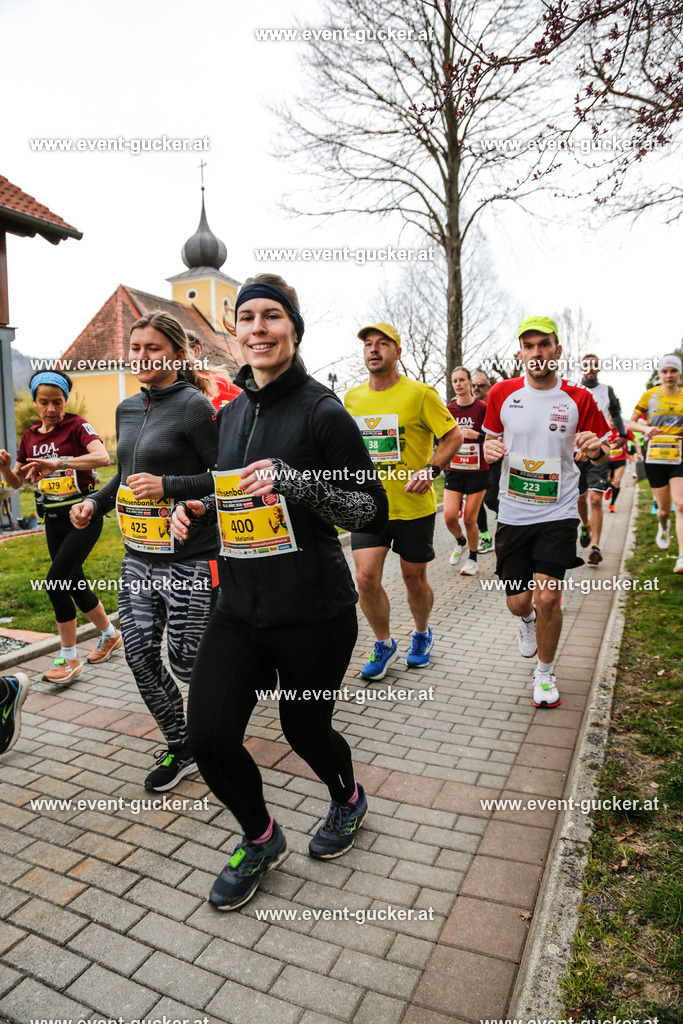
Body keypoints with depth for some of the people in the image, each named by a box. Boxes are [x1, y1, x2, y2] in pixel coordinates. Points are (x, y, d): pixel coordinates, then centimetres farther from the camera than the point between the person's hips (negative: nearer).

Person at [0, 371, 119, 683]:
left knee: (56, 581, -13)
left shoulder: (77, 426, -9)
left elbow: (103, 457, -28)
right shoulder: (30, 436, 10)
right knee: (75, 585, 13)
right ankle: (110, 635, 35)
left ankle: (69, 659, 1)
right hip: (54, 520, 7)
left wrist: (58, 463, -37)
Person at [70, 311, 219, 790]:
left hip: (189, 560, -7)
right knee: (140, 655, 7)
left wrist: (167, 487, -22)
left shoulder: (194, 406, -11)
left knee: (188, 664, 1)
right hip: (139, 557, 8)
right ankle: (180, 750, 25)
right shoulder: (127, 409, 13)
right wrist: (95, 502, 10)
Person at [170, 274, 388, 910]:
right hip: (240, 606, 5)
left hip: (313, 612, -5)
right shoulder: (230, 414, 9)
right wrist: (197, 510, 1)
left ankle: (349, 801, 49)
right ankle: (260, 840, 30)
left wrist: (294, 480, -25)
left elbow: (373, 511, -11)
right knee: (207, 733, -1)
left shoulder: (322, 411, -10)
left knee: (305, 730, 12)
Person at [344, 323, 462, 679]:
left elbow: (454, 436, -6)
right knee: (366, 578, -5)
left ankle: (422, 634, 39)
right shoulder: (352, 398, 6)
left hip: (414, 505, -3)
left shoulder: (419, 394, -8)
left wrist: (431, 470, -19)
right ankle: (384, 644, 19)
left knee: (414, 578, 10)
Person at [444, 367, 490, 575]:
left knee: (469, 519, 0)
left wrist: (477, 435, -17)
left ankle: (473, 558, 23)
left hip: (477, 471, -3)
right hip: (453, 470, 3)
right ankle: (460, 542, 24)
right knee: (449, 516, -9)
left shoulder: (482, 408, -5)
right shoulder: (448, 410, 5)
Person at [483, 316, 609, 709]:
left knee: (547, 598, -10)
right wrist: (489, 447, -12)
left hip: (558, 514, -2)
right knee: (519, 601, 8)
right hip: (513, 514, 2)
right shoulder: (502, 393, -1)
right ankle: (528, 621, 49)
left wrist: (596, 448, -20)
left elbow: (603, 454, 4)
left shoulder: (579, 398, -4)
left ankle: (546, 673, 17)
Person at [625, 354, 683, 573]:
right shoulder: (649, 395, 4)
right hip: (655, 457, 0)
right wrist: (647, 428, -13)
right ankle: (663, 527, 44)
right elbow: (630, 423, 7)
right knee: (664, 509, 6)